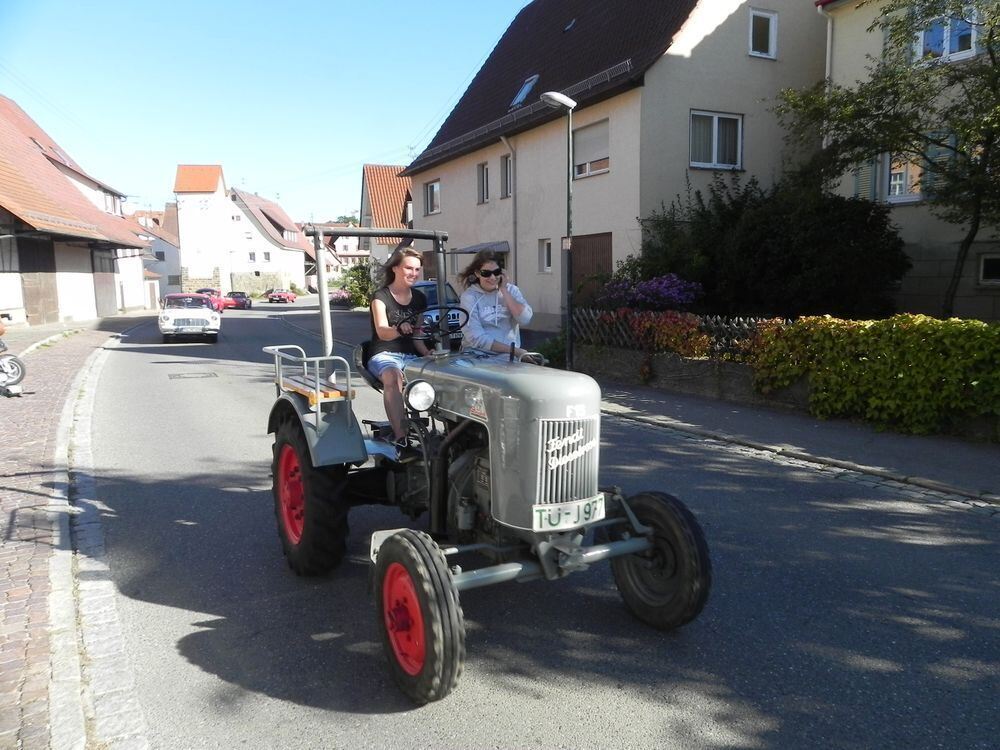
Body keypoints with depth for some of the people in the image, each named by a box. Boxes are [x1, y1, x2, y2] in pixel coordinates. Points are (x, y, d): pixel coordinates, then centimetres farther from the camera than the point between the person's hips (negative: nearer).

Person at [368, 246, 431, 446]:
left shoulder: (419, 298, 13)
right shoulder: (381, 298, -3)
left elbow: (417, 335, 14)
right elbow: (382, 332, -19)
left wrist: (427, 352, -8)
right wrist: (399, 329, -42)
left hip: (411, 356, 5)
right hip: (384, 356, -4)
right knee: (393, 377, -39)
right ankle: (400, 438, -44)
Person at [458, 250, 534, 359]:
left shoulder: (511, 290, 10)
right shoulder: (469, 297, -2)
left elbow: (525, 319, -5)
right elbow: (477, 339, -12)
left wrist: (504, 291, -4)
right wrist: (514, 350, -17)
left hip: (510, 357, 3)